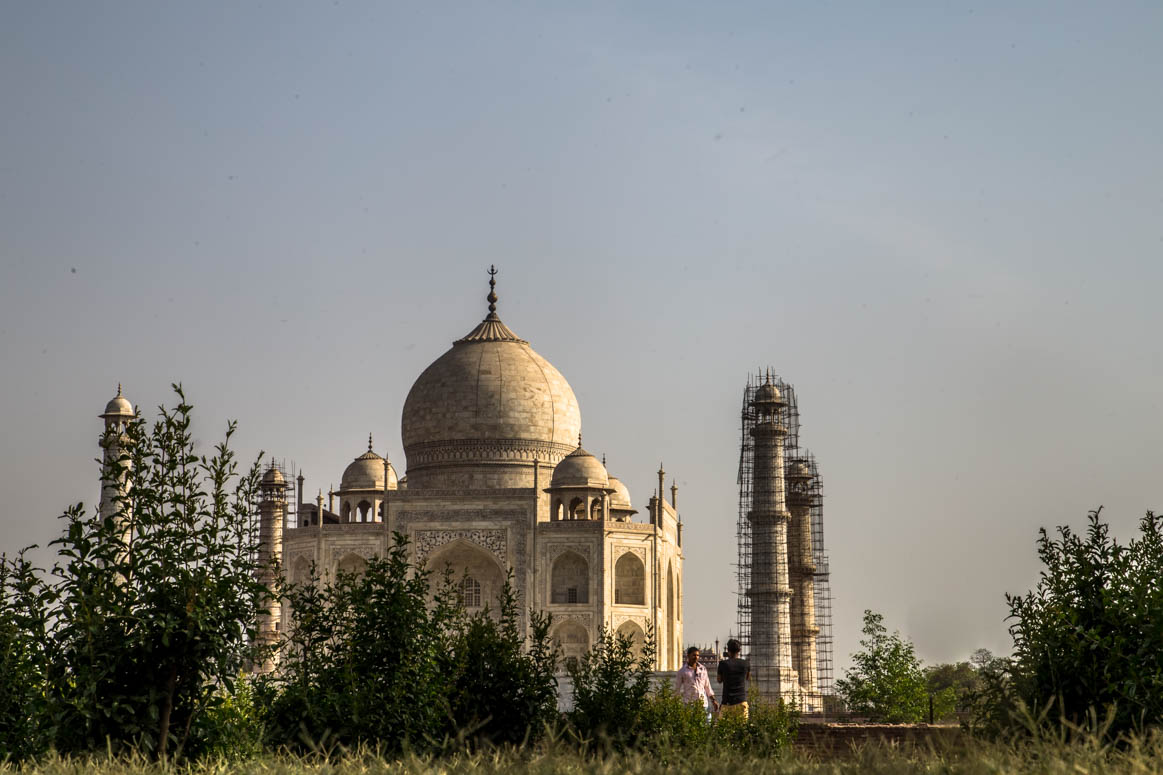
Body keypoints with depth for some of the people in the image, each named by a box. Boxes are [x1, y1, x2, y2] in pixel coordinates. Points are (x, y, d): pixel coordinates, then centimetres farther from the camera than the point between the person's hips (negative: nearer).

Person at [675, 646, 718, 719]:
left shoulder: (703, 669, 12)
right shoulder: (682, 671, 2)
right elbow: (677, 689, 6)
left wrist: (713, 700, 13)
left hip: (703, 703, 3)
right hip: (689, 703, -3)